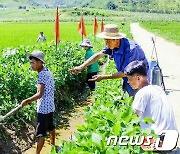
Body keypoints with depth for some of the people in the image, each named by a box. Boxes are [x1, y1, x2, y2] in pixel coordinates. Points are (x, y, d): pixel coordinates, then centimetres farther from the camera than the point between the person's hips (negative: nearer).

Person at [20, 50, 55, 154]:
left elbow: (39, 94, -28)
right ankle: (53, 145, 42)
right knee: (50, 127, 25)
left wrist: (27, 101, -35)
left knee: (40, 133, -4)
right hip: (50, 106, 10)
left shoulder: (42, 74, -21)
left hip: (43, 108, -10)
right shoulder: (48, 72, 7)